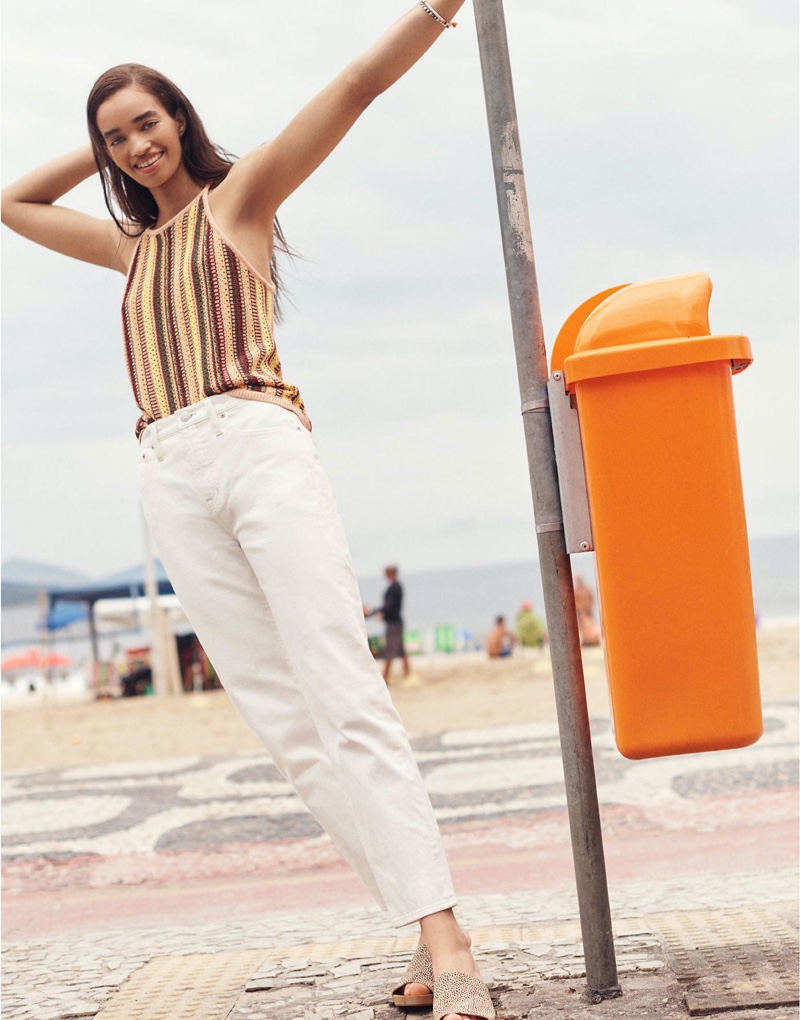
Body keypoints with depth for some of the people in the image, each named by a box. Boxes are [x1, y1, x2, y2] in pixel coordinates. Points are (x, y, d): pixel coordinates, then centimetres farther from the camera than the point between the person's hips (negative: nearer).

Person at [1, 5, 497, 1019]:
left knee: (346, 699, -18)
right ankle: (426, 936, -4)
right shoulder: (131, 245, 29)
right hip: (171, 482, 5)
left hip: (256, 443, -5)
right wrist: (102, 150, 29)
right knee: (286, 723, -4)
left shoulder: (238, 195, 13)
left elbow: (356, 87, 3)